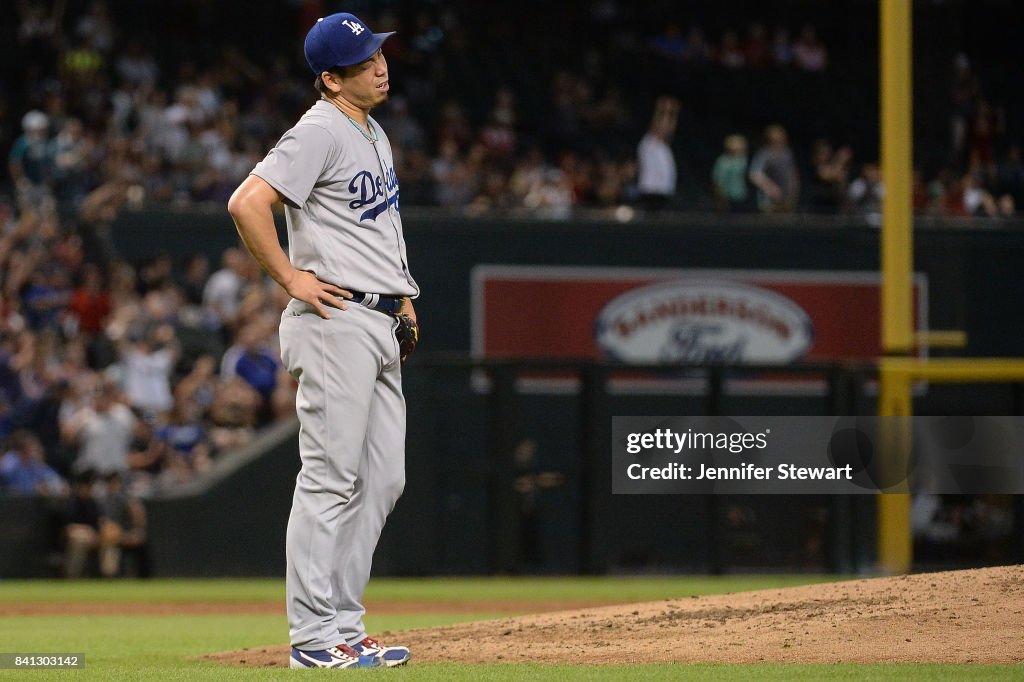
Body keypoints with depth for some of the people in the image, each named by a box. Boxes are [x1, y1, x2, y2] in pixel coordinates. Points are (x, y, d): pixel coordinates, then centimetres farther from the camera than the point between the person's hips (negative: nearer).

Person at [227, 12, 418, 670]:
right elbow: (246, 204, -21)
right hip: (337, 322, -9)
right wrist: (293, 279, -16)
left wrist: (401, 292, 19)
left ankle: (343, 624, 14)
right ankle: (315, 636, -8)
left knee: (383, 480, 9)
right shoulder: (320, 133, -12)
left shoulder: (374, 134, 17)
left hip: (383, 326, 9)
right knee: (331, 479, -10)